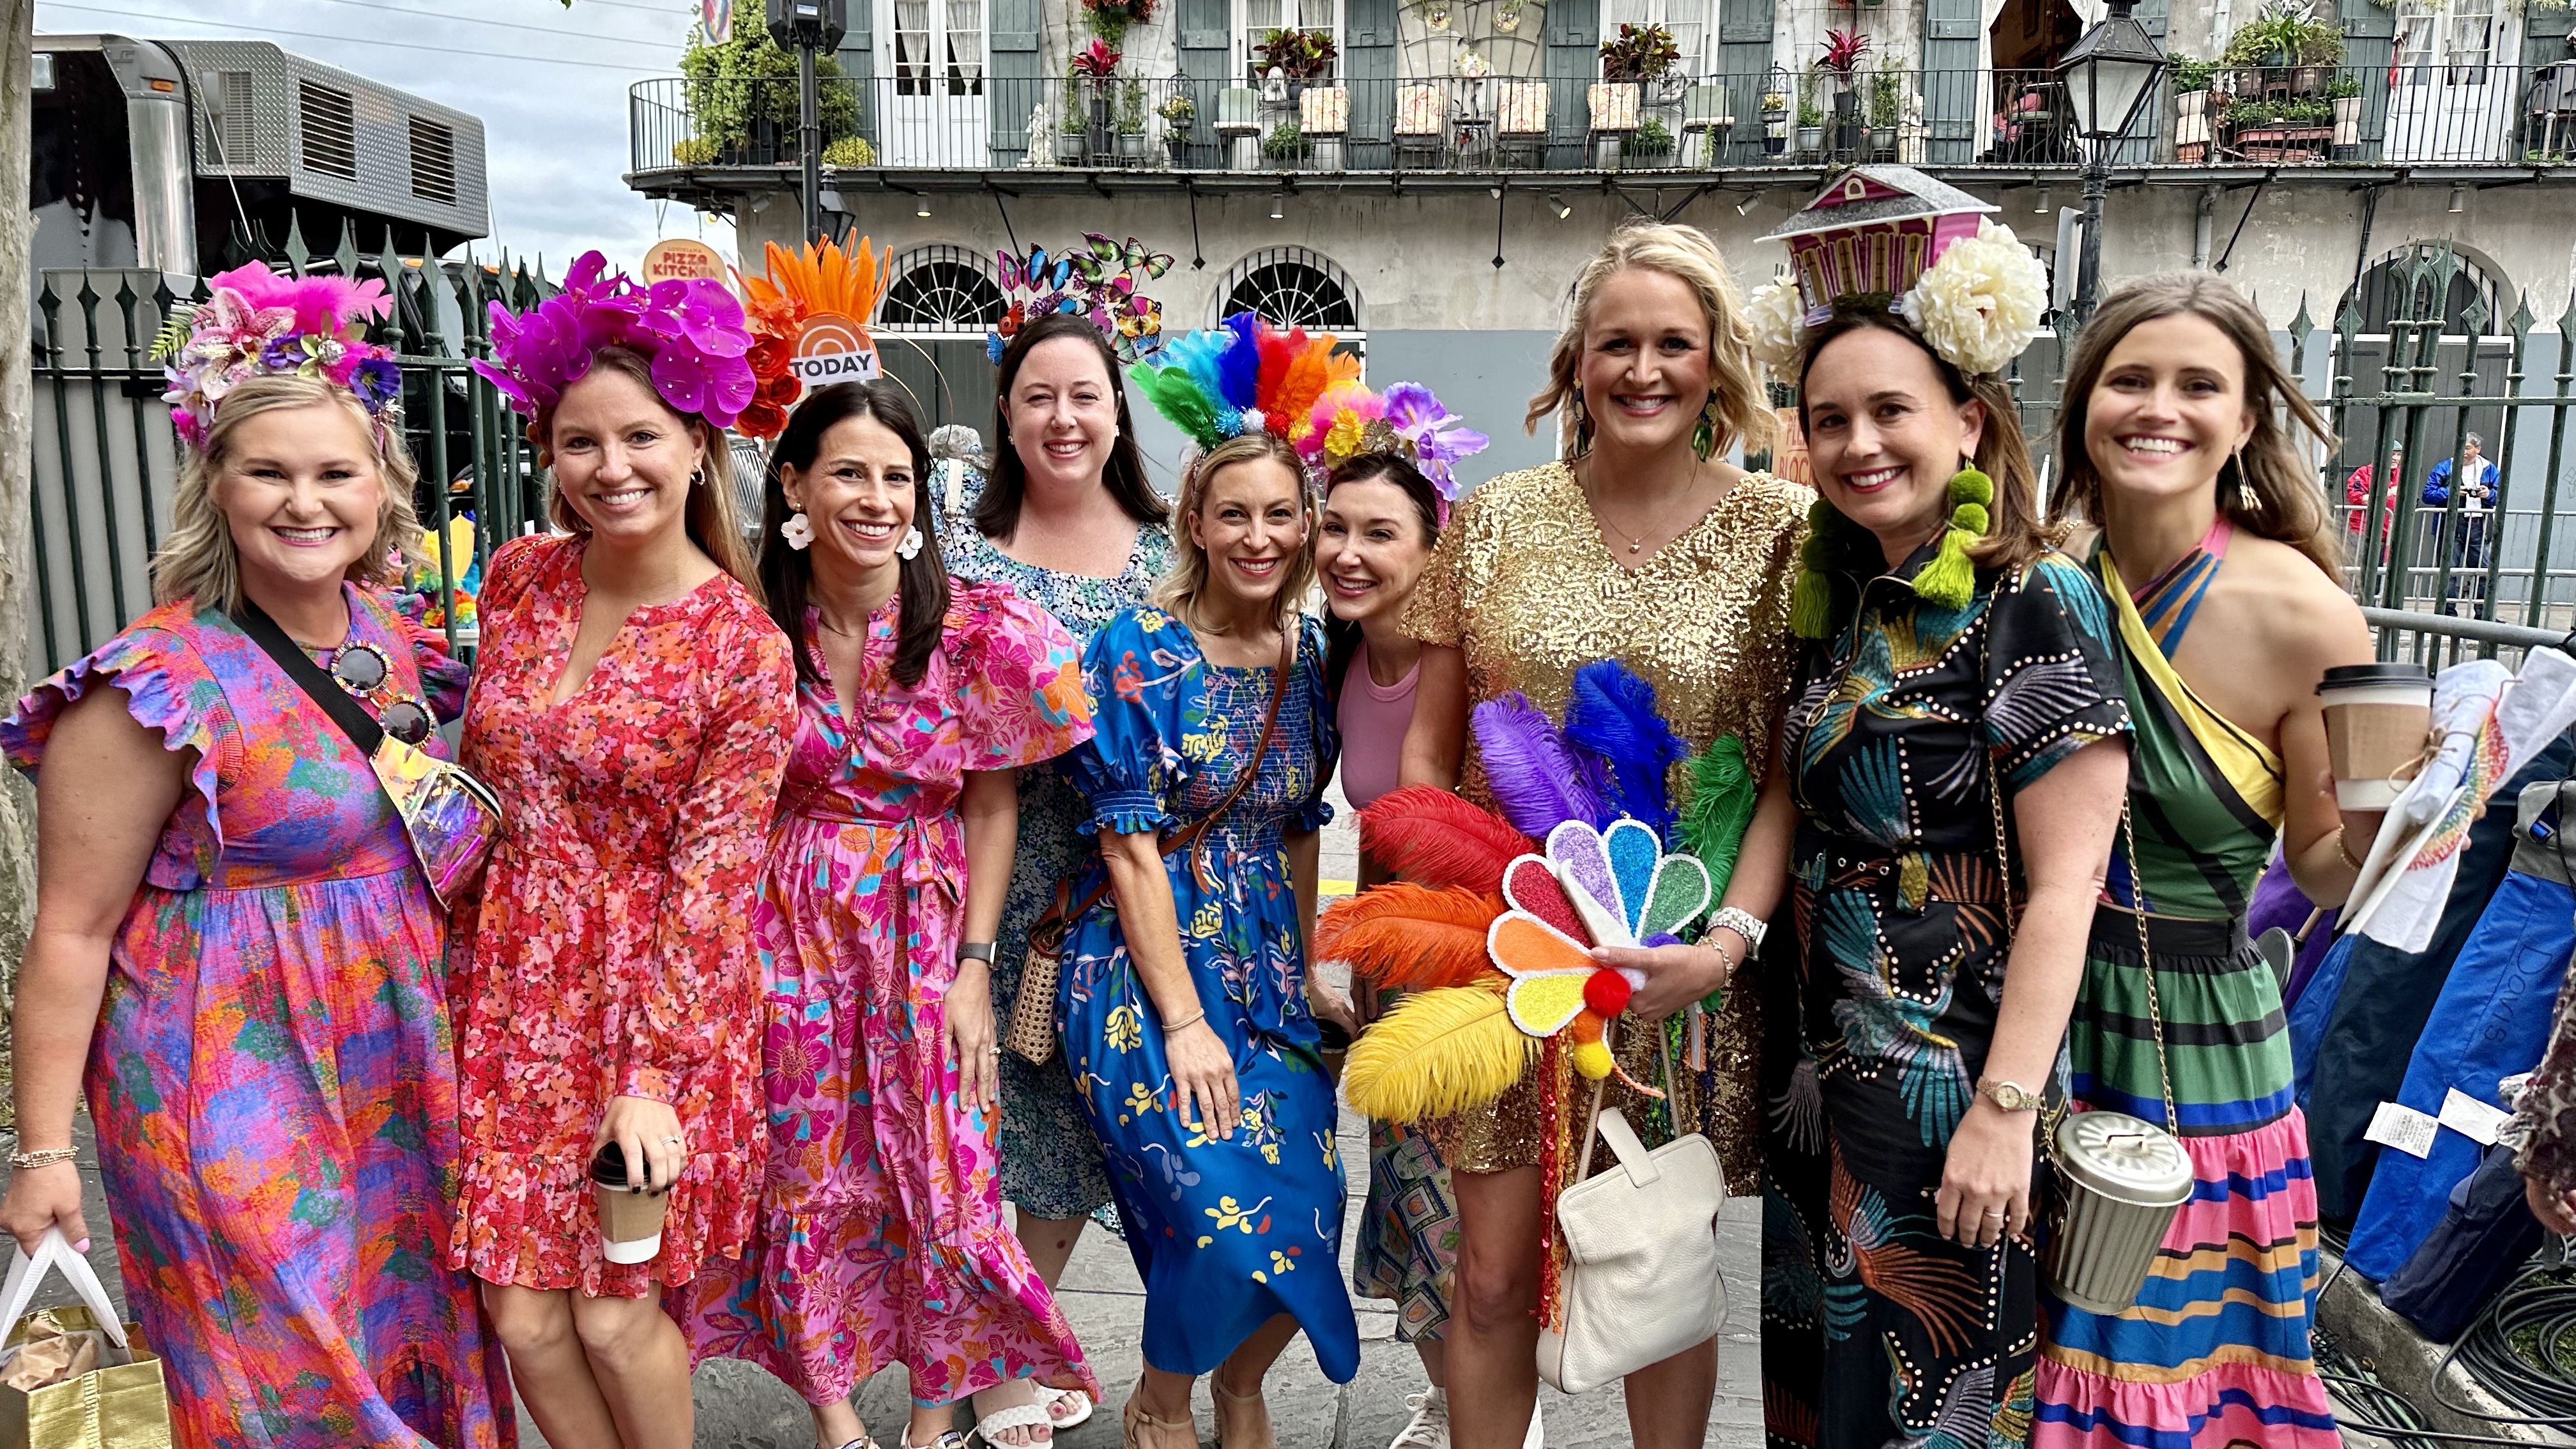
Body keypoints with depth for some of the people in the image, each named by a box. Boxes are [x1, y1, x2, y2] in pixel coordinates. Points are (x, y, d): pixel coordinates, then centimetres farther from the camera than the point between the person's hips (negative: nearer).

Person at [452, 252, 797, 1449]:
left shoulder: (743, 648, -13)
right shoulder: (518, 579, 1)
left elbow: (709, 879, -13)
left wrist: (653, 1076, -15)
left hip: (656, 985, -4)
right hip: (513, 981, 4)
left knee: (615, 1313, 4)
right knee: (525, 1315, 6)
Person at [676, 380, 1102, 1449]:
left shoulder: (978, 628, -10)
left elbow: (991, 805, -4)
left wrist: (974, 963, -7)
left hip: (928, 920, 0)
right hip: (791, 923, 1)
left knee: (943, 1168, 5)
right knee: (810, 1170, 10)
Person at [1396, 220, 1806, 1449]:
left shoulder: (1779, 530, -1)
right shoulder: (1493, 519, 3)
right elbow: (1428, 749, 7)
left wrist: (1728, 940, -16)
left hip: (1683, 966, -1)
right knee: (1494, 1273, 7)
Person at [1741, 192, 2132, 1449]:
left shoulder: (2032, 605, -15)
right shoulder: (1840, 601, 7)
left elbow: (2062, 889, -18)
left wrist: (2006, 1111, -21)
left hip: (1948, 1068, -7)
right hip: (1823, 1054, 7)